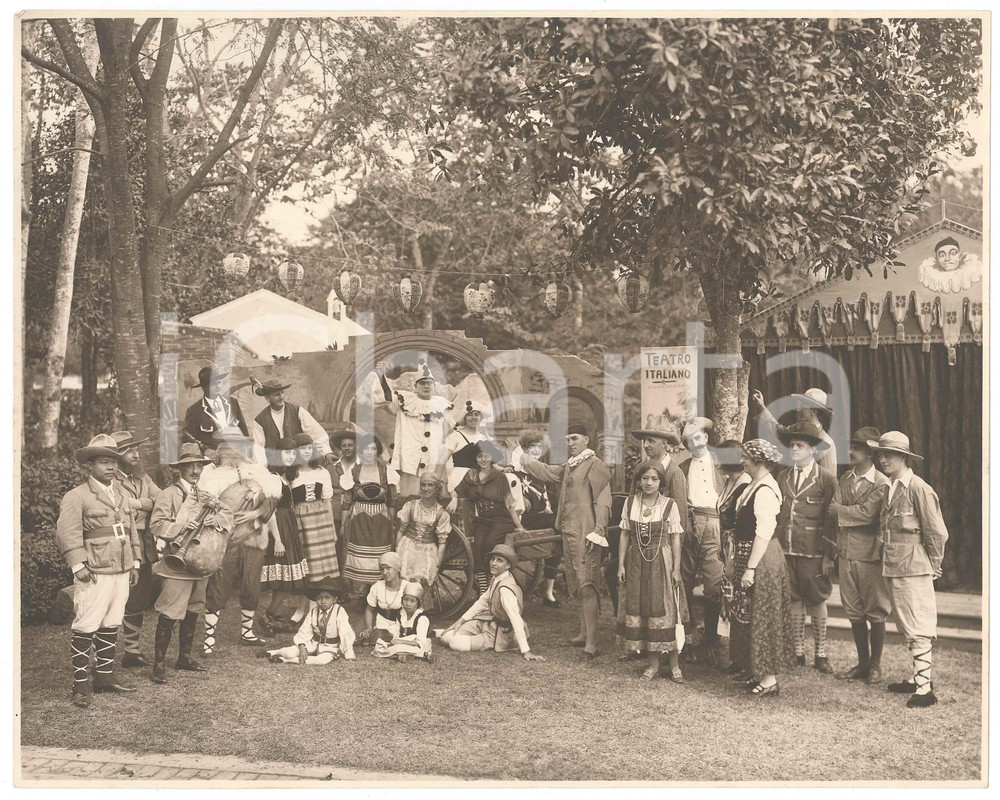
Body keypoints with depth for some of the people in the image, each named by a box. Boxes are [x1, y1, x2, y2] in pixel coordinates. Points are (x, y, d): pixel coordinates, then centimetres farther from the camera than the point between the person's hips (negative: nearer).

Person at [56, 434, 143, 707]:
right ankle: (81, 685, 0)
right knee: (85, 628, -6)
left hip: (121, 572, 7)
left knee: (111, 626, 13)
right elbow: (67, 532, -13)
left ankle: (105, 676, 23)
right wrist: (78, 565, -18)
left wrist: (135, 562, 17)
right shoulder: (76, 497, -6)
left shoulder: (121, 495, 18)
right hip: (95, 574, -7)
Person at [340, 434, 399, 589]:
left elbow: (392, 501, 6)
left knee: (379, 560, 1)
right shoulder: (353, 472, -1)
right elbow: (347, 502, 5)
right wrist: (342, 525, 4)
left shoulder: (386, 471, -1)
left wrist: (392, 523, 4)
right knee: (359, 558, -1)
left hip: (381, 522, 0)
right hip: (358, 522, 0)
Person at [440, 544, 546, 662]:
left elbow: (516, 620, -34)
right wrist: (461, 620, 7)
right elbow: (483, 601, 11)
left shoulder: (505, 589, -30)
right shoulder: (496, 579, -3)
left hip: (501, 633, -7)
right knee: (446, 637, -1)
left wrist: (525, 651, -37)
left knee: (455, 643, -18)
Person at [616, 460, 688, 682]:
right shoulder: (630, 503, 4)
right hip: (636, 563, 3)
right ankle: (653, 663, 14)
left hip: (661, 562, -3)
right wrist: (621, 565, 3)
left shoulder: (669, 505, -3)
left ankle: (674, 664, 6)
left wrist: (676, 568, -5)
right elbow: (625, 535, 7)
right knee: (640, 610, 3)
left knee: (665, 610, -3)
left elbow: (675, 539, -1)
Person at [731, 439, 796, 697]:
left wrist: (750, 568, -24)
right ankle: (759, 673, 25)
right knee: (751, 617, 15)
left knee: (762, 618, -2)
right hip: (748, 555, 10)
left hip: (762, 560, -10)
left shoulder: (765, 490, -20)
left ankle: (769, 679, 7)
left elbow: (764, 533, -24)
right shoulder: (751, 487, 10)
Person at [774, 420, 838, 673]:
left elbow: (831, 520, -4)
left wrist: (829, 556, -8)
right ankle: (798, 652, 16)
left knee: (817, 601, 3)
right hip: (785, 550, 4)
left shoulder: (826, 479, -2)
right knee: (794, 600, 7)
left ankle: (820, 654, 13)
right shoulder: (783, 477, 12)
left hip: (814, 553, -4)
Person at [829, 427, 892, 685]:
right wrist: (852, 516, -12)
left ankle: (875, 665, 15)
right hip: (845, 554, 6)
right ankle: (863, 663, 23)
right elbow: (833, 512, 4)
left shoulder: (881, 484, -9)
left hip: (869, 555, -6)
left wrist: (840, 511, -7)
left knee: (876, 613, 4)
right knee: (854, 612, 12)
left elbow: (867, 513, -19)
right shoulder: (845, 479, 11)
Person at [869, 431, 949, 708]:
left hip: (913, 570, -9)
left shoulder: (918, 488, -13)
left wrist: (932, 567, -4)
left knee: (917, 628, -7)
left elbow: (937, 533, -11)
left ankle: (925, 689, -3)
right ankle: (918, 678, 27)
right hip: (892, 569, 9)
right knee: (906, 627, 16)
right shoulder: (889, 488, 12)